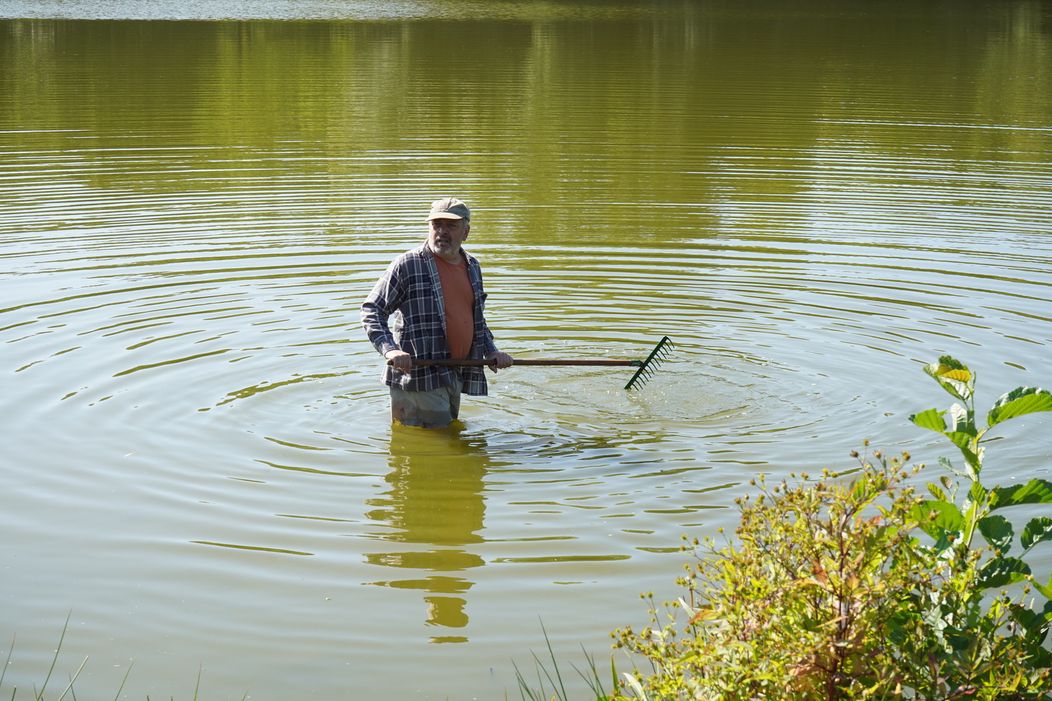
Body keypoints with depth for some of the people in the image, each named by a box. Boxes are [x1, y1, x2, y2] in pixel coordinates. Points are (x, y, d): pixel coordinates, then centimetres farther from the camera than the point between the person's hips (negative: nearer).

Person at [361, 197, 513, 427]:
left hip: (455, 377, 7)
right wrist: (389, 349, -22)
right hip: (417, 377, -7)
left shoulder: (472, 267, 14)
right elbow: (371, 310, -7)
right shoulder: (407, 265, -8)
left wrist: (491, 351, 15)